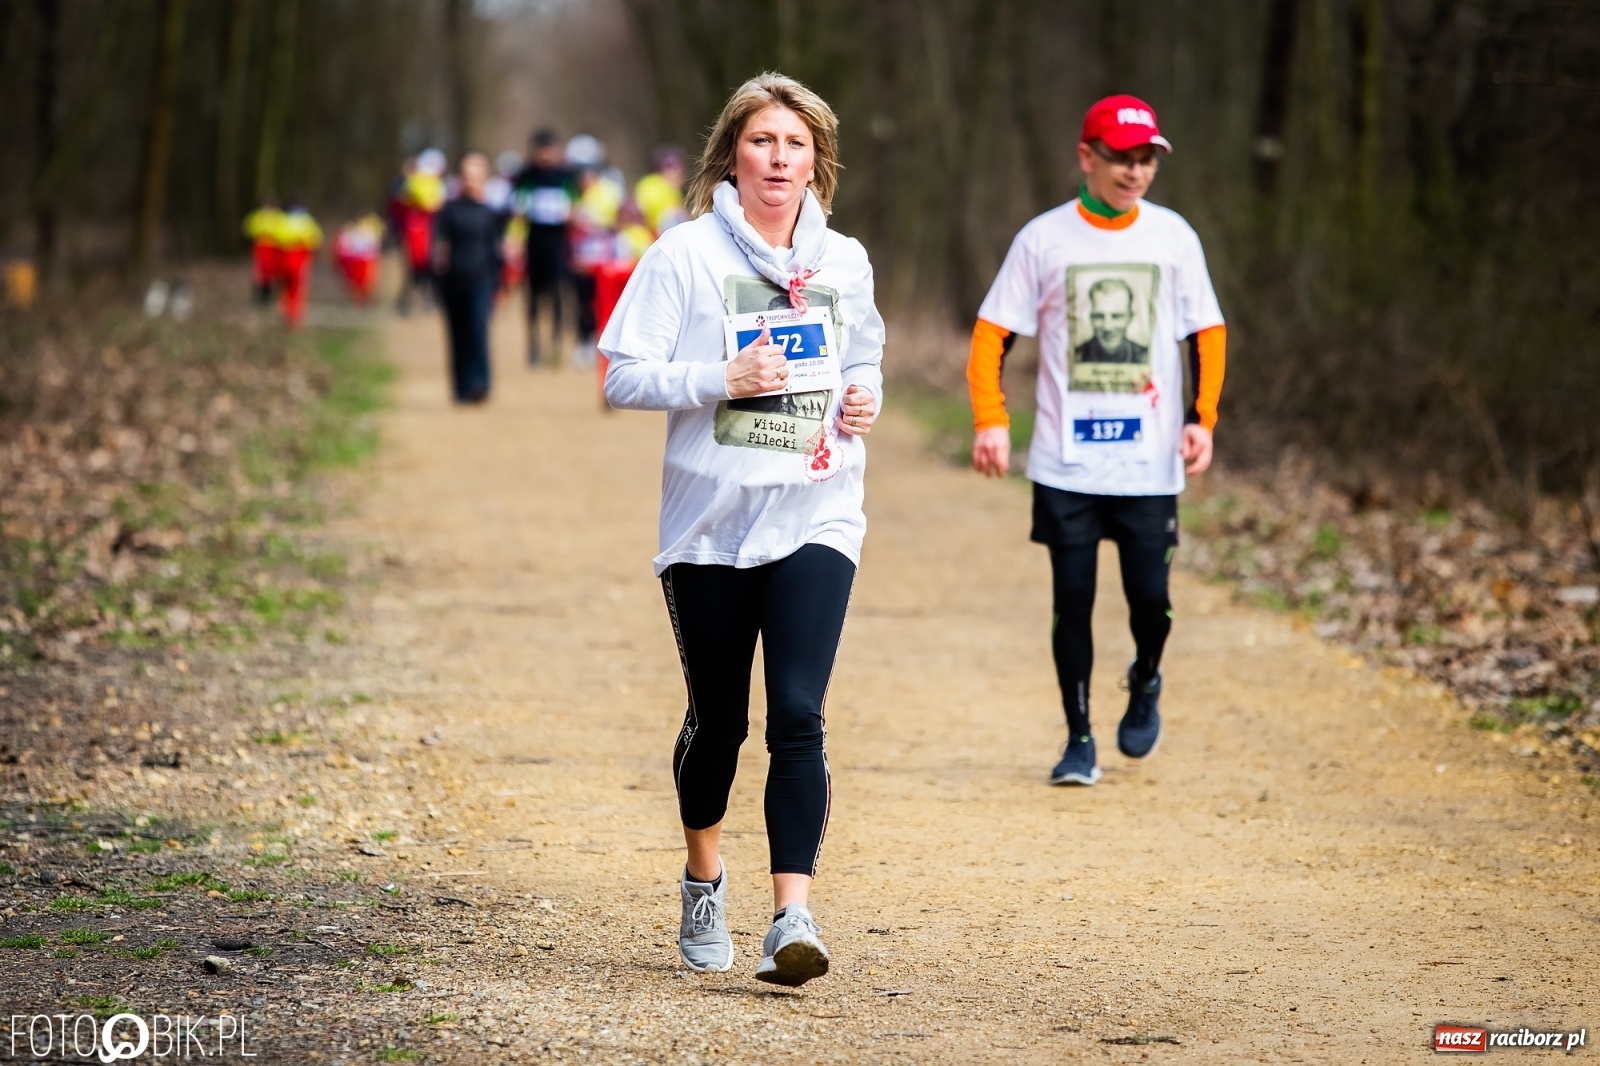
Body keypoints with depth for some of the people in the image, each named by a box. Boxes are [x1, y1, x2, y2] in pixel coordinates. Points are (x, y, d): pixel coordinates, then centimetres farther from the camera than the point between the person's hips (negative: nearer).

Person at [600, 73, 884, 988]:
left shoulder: (844, 262, 9)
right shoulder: (687, 254, -3)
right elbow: (625, 376, -7)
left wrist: (865, 399, 3)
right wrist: (722, 379, -20)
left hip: (815, 516, 1)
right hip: (710, 519, -1)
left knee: (798, 714, -14)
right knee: (718, 718, 11)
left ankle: (794, 917, -20)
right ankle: (705, 880, 38)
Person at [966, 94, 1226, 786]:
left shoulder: (1173, 236, 5)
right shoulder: (1044, 238, 0)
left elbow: (1207, 334, 9)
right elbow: (992, 334, 0)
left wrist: (1203, 418, -4)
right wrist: (991, 420, -12)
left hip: (1150, 463, 1)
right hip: (1065, 463, -1)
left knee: (1150, 598, -1)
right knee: (1072, 601, 0)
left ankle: (1145, 684, 31)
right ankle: (1079, 739, 13)